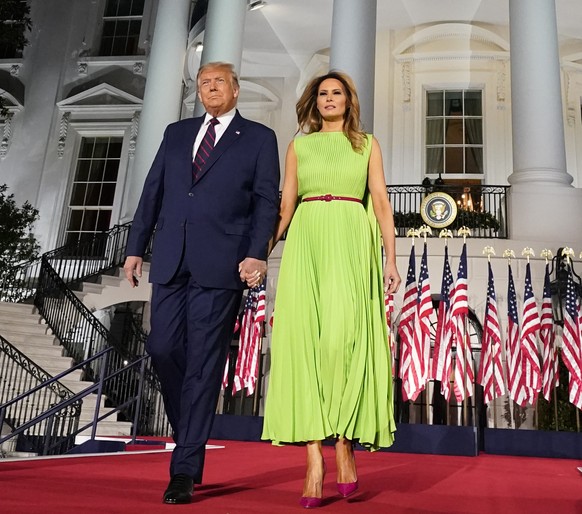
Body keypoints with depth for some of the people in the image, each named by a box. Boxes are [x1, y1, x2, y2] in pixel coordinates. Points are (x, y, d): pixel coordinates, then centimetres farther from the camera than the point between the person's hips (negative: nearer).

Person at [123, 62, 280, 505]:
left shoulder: (259, 138, 8)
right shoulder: (176, 133, 20)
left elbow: (267, 201, -1)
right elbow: (153, 192, 17)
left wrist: (258, 254, -14)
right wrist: (136, 247, 10)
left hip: (221, 265, -4)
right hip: (171, 261, 5)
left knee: (204, 362, -3)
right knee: (163, 348, 3)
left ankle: (185, 471, 5)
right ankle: (190, 437, 27)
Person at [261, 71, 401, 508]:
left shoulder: (367, 144, 17)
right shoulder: (299, 146, 19)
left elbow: (382, 202, 9)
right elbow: (285, 204, 13)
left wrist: (391, 258, -1)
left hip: (352, 244, -1)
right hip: (306, 243, 1)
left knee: (343, 335, -17)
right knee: (305, 337, -9)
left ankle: (345, 442, 0)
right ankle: (315, 463, -8)